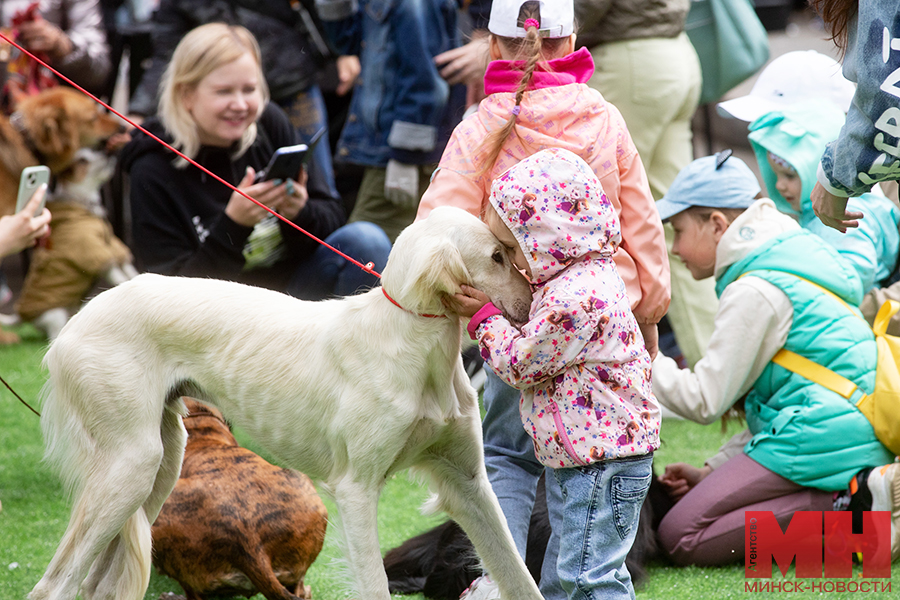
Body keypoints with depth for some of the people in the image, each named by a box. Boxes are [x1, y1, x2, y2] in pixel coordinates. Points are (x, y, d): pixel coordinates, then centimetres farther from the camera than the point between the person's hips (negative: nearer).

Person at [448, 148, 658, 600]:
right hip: (601, 453, 11)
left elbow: (521, 363, -15)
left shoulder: (577, 298, -24)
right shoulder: (586, 277, 10)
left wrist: (484, 317, -3)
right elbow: (540, 339, 24)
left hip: (601, 459, -11)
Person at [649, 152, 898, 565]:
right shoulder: (782, 270, 21)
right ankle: (861, 489, 3)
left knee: (680, 538, -12)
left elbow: (704, 401, -10)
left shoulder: (754, 293, -11)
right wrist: (712, 471, 18)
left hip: (822, 438, -10)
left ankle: (854, 499, -18)